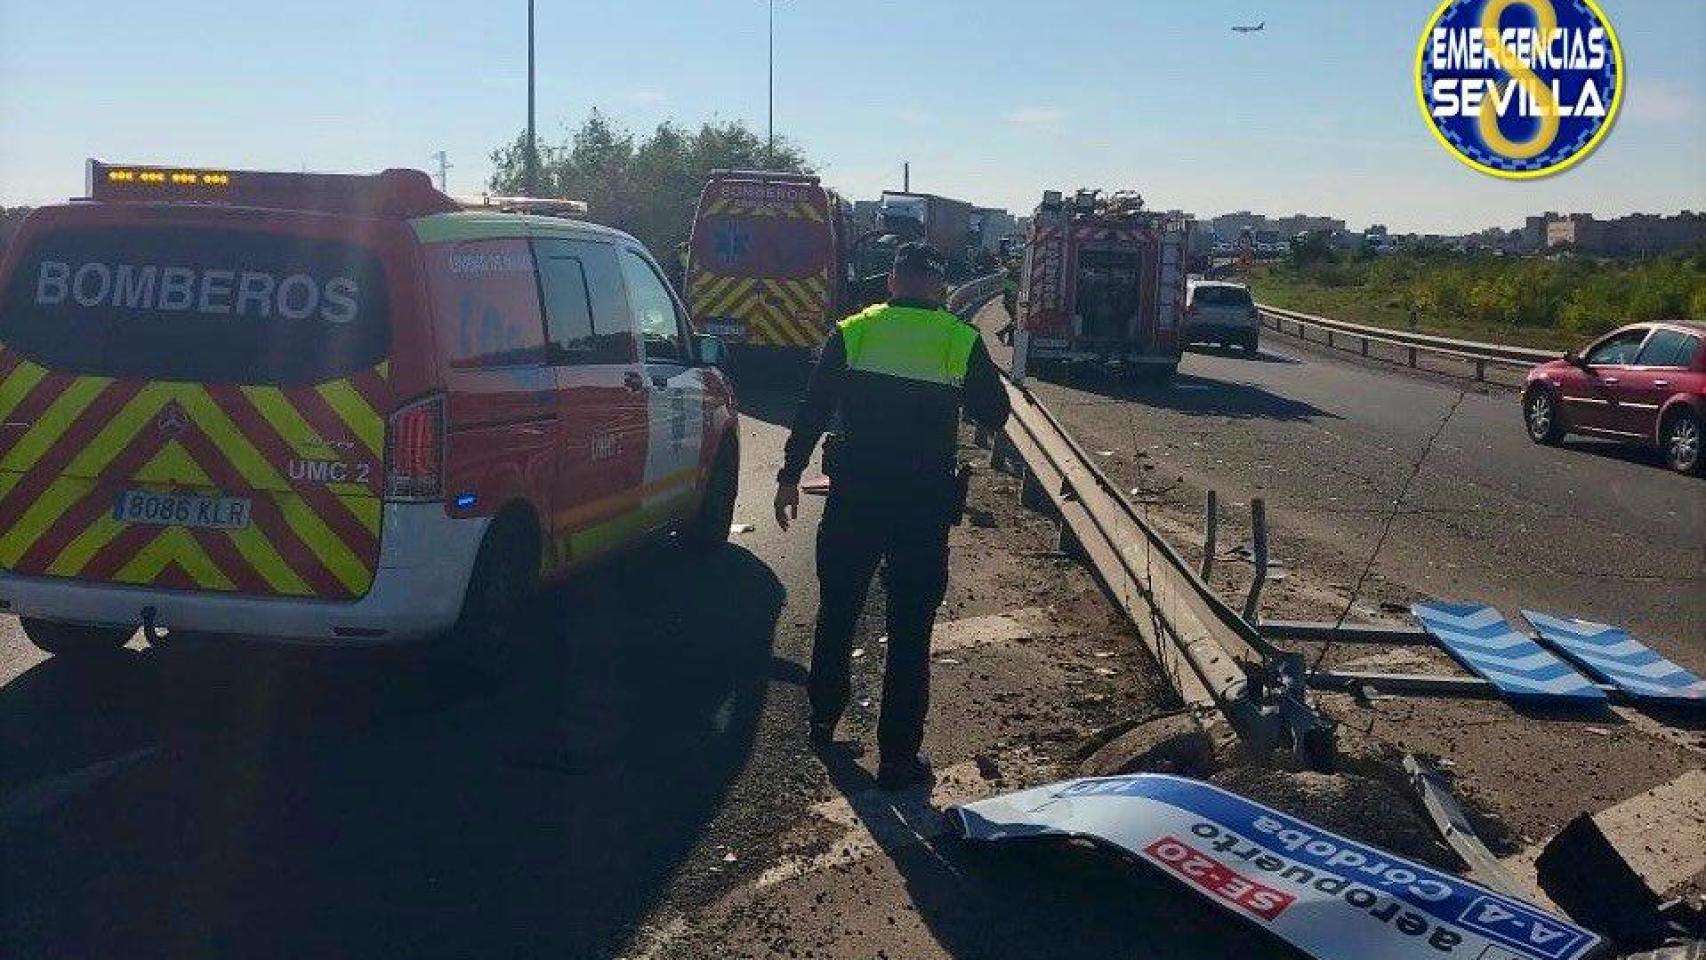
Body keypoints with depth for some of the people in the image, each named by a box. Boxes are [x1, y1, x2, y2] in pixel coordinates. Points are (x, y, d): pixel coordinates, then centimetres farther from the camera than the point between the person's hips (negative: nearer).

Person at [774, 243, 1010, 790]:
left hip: (854, 498, 1)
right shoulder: (961, 341, -3)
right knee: (910, 632, 6)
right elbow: (994, 415, 5)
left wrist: (790, 476, 7)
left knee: (836, 612, 19)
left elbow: (812, 411, 0)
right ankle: (898, 756, 10)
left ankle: (824, 722, 33)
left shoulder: (853, 333, 0)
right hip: (925, 504, -1)